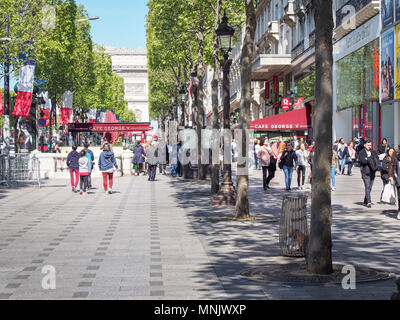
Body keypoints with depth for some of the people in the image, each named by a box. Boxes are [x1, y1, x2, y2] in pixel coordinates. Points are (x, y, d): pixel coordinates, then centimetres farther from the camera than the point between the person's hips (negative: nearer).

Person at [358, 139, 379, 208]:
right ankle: (368, 202, -18)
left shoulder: (374, 152, 13)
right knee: (367, 186, -14)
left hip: (372, 172, 4)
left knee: (370, 187, 8)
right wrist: (372, 159, -9)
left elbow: (377, 160, 0)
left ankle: (365, 201, 24)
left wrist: (367, 159, -12)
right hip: (365, 172, -4)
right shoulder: (361, 153, 0)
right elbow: (363, 161, -14)